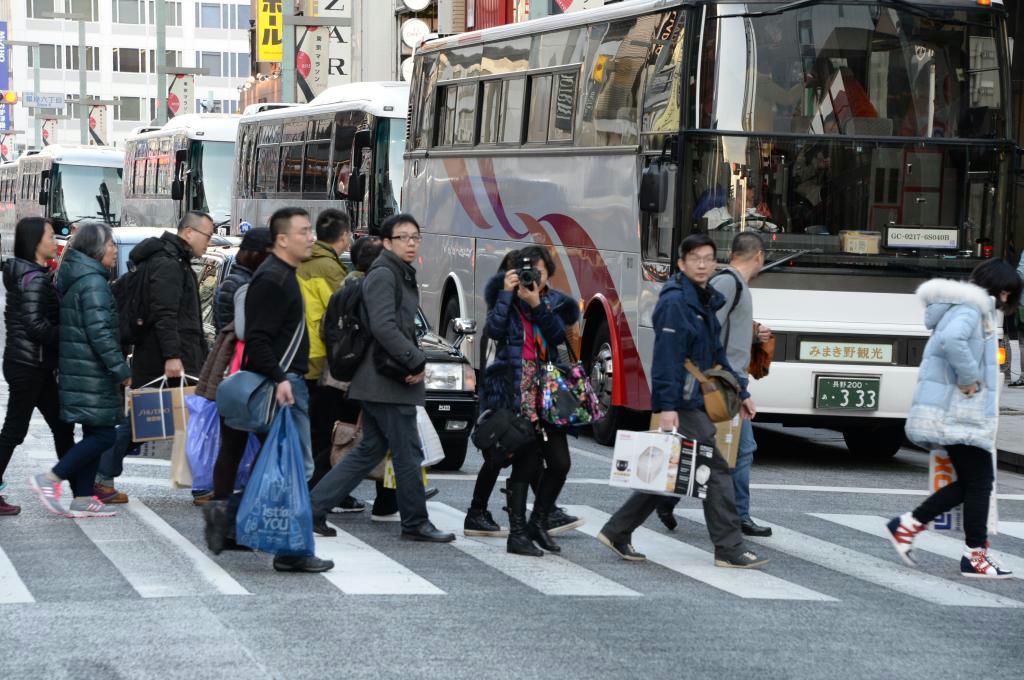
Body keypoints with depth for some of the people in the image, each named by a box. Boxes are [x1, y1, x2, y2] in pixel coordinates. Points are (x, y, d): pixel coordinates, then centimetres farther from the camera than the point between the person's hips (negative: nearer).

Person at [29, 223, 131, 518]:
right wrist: (122, 371, -19)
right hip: (92, 374, -10)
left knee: (94, 434, 12)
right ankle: (50, 479, -7)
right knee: (103, 435, -6)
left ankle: (83, 498, 13)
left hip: (76, 370, 10)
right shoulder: (93, 282, -15)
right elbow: (100, 332, -22)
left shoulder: (73, 279, 16)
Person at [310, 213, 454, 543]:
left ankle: (313, 508, 11)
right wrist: (417, 362, -17)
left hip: (378, 380, 10)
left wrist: (415, 361, 8)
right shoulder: (383, 275, -12)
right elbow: (383, 326, -23)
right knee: (408, 453, -2)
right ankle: (416, 524, 8)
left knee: (370, 451, 12)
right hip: (388, 380, -10)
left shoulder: (402, 276, 20)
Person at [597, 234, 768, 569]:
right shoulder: (675, 302, -14)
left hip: (696, 401, 10)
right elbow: (666, 358, -20)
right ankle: (729, 549, 1)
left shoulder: (706, 301, 16)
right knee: (716, 469, -6)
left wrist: (740, 392, 23)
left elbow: (716, 354, 24)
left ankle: (617, 532, 18)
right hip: (682, 404, -10)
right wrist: (667, 406, -25)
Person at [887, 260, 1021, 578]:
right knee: (978, 482, -3)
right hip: (959, 411, -10)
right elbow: (951, 340, -34)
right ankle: (975, 556, 2)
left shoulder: (973, 308, 19)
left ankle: (908, 524, 13)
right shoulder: (970, 310, -14)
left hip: (953, 410, 10)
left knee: (970, 483, 13)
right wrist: (969, 378, -23)